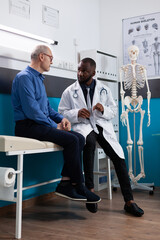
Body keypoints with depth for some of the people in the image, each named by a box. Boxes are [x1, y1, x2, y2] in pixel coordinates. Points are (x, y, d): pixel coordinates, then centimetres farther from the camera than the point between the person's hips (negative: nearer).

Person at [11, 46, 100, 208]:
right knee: (71, 140, -23)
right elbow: (31, 110, -20)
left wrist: (61, 118, 6)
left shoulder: (38, 78, 23)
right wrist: (54, 126, -13)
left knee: (80, 138, -7)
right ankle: (78, 186, -9)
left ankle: (65, 184, -10)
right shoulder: (25, 77, -9)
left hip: (41, 124, 10)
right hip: (28, 126, -10)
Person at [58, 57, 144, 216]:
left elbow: (113, 111, 14)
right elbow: (62, 112, 6)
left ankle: (129, 201, -6)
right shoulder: (70, 91, 8)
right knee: (90, 142, -39)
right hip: (83, 126, -2)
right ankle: (90, 188, -26)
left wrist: (103, 110, -9)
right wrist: (76, 113, -13)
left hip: (102, 126, 3)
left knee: (119, 157, -15)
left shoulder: (104, 90, 13)